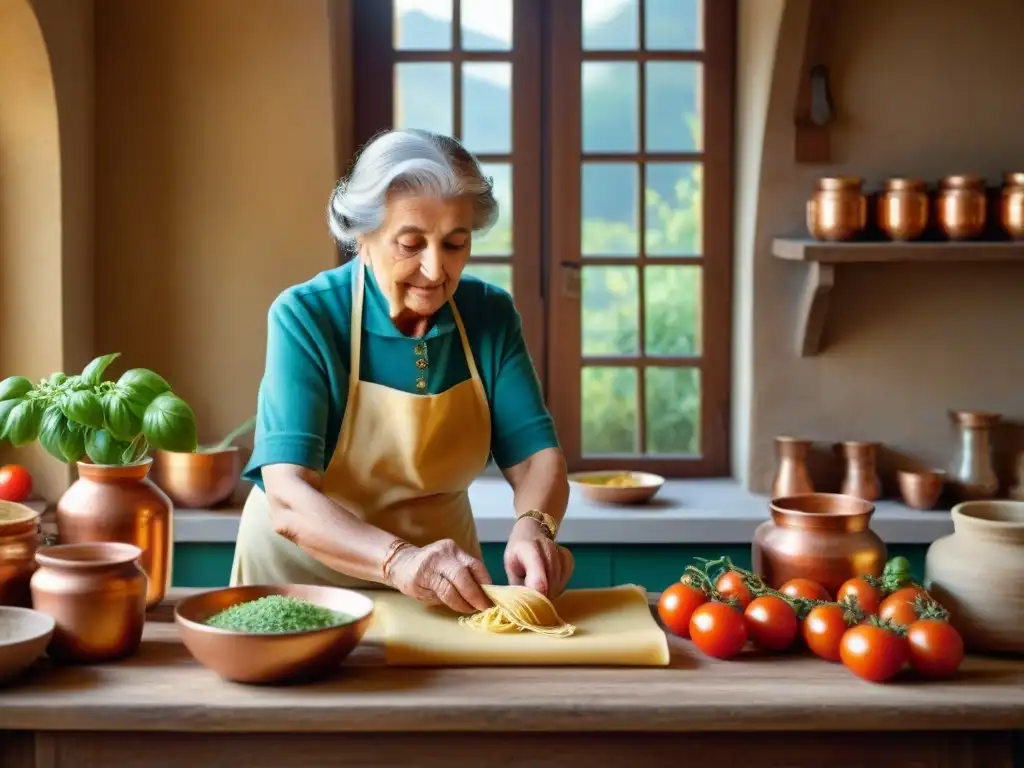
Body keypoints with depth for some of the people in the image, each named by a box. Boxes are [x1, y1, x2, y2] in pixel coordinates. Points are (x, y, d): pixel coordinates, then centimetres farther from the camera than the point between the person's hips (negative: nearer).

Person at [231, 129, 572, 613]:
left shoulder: (491, 316, -2)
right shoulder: (306, 317, -15)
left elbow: (535, 453, -4)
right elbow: (287, 501, -23)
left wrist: (533, 528, -26)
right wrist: (399, 560, -39)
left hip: (444, 594, 3)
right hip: (305, 579, -3)